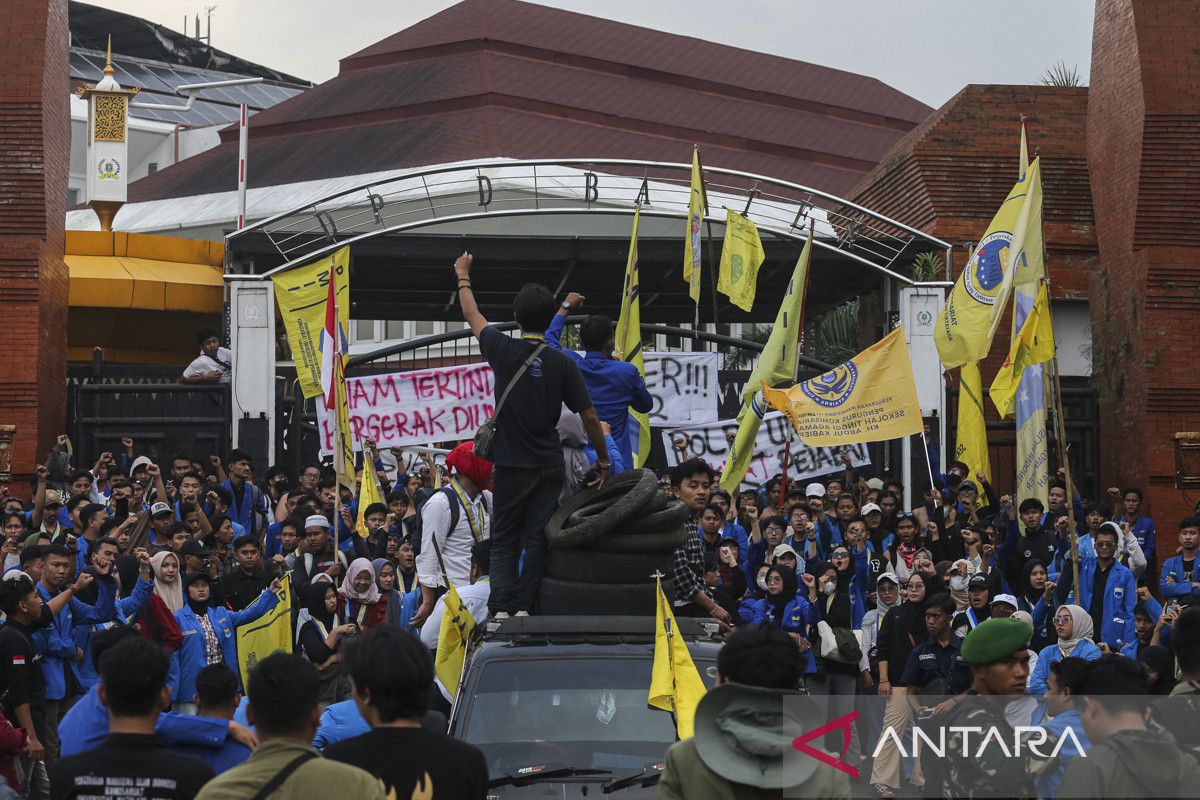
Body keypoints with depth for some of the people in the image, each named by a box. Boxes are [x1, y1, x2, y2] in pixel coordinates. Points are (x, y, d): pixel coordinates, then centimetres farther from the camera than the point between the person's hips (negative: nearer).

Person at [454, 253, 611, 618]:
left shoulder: (503, 350, -6)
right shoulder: (562, 363, -5)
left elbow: (472, 315, 13)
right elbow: (589, 417, -3)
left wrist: (462, 277, 30)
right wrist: (604, 460, 9)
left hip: (511, 464, 0)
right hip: (549, 465, 0)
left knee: (503, 540, 7)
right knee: (537, 540, 5)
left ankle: (501, 608, -4)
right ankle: (526, 608, -1)